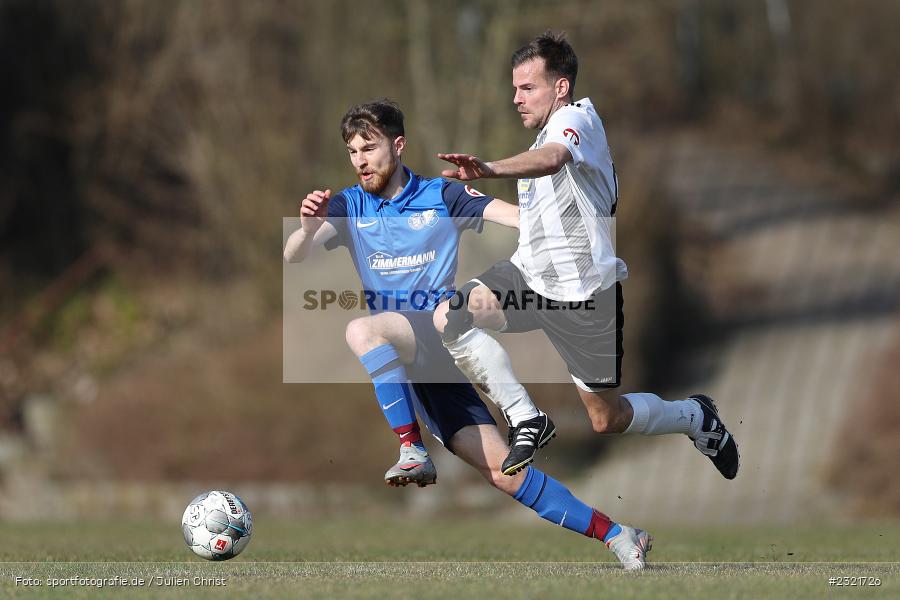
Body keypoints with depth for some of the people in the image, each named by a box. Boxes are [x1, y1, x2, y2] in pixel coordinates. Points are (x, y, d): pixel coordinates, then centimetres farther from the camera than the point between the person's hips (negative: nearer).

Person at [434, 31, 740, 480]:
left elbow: (551, 159, -41)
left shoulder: (577, 118, -16)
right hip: (531, 274, 8)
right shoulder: (547, 132, 14)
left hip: (581, 293, -8)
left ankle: (696, 418, 31)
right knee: (449, 318, -17)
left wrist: (491, 169, -60)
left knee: (609, 421, 1)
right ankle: (526, 422, -9)